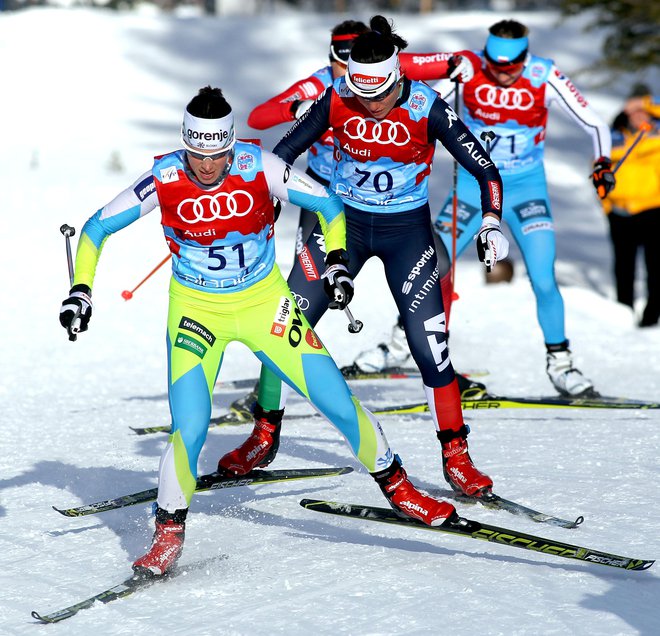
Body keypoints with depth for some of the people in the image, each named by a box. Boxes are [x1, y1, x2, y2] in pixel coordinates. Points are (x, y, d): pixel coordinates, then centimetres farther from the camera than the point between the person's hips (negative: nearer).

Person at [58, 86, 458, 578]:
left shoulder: (258, 167, -17)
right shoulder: (164, 179, -17)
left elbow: (327, 204, -4)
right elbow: (97, 228, -5)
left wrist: (337, 259, -17)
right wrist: (81, 289, -15)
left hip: (264, 302, 1)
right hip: (196, 309, -1)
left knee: (338, 402, -3)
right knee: (190, 430, -16)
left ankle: (396, 485, 20)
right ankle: (168, 535, 5)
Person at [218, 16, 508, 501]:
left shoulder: (426, 108, -18)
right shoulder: (337, 101, -13)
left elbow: (485, 170, -14)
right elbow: (283, 153, -1)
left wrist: (492, 223, -27)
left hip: (406, 230, -2)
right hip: (343, 222, 2)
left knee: (429, 346, -11)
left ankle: (456, 456, 4)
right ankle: (265, 437, 16)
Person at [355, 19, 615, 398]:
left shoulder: (544, 78, -16)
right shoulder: (469, 68, -15)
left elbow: (594, 123, -15)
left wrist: (603, 164, -31)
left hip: (527, 187, -1)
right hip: (475, 183, 1)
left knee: (544, 281, -12)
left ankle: (560, 365, 5)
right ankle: (400, 343, 24)